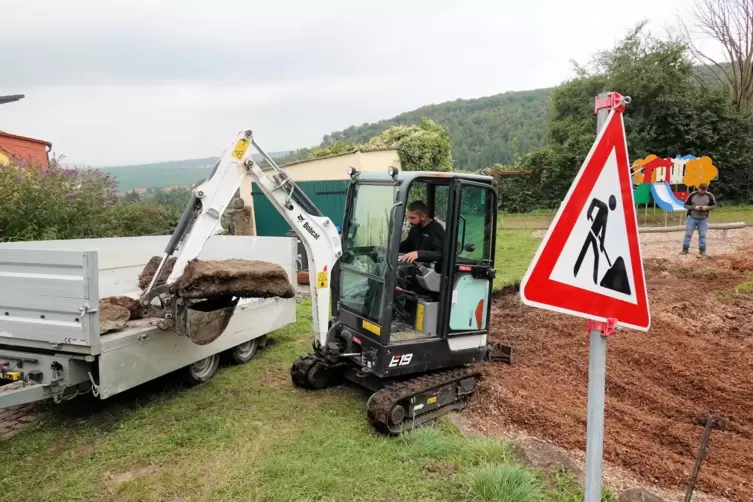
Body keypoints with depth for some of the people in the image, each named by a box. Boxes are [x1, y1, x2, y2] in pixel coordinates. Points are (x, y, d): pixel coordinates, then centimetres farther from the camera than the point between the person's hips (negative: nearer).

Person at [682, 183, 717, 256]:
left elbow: (714, 205, 6)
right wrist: (694, 207, -18)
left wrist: (707, 207, -14)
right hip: (692, 218, -1)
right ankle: (685, 249, 6)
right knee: (688, 234, -1)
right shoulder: (692, 195, -6)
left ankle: (702, 250, 14)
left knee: (702, 235, 5)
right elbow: (686, 205, -2)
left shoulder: (709, 195, -2)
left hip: (703, 219, 1)